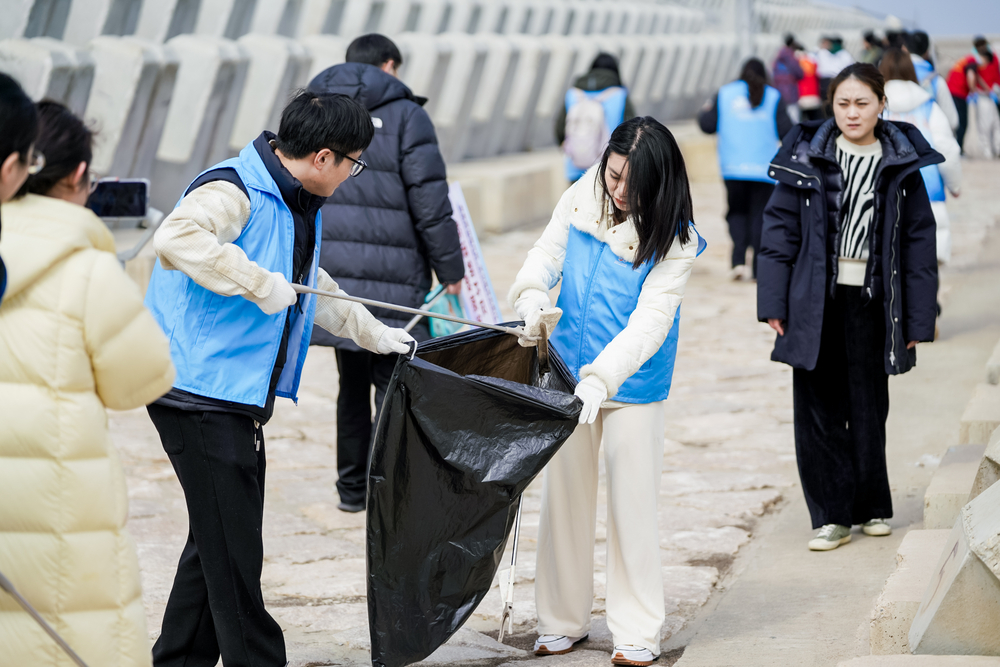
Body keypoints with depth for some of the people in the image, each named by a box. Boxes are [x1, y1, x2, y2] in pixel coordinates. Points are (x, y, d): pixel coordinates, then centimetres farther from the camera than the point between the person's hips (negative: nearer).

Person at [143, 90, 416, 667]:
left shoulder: (298, 205, 16)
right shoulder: (233, 192, -17)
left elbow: (312, 285, 33)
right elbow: (176, 239, -37)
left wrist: (374, 334, 39)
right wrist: (259, 283, -32)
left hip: (240, 397, 10)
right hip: (200, 389, -10)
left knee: (222, 539, 16)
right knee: (232, 543, -5)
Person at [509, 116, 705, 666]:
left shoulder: (674, 239, -17)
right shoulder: (581, 199, -5)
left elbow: (651, 320, -23)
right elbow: (546, 255, 0)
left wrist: (601, 378, -34)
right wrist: (532, 297, -23)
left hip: (633, 383, -4)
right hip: (568, 373, 4)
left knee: (632, 502, 1)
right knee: (564, 495, 11)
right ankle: (562, 619, 23)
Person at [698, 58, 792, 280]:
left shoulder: (725, 93, 6)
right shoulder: (773, 97, 2)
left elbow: (708, 125, 5)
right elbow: (785, 131, -2)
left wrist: (705, 111, 26)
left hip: (733, 168, 1)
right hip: (763, 168, -1)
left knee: (736, 212, 12)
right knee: (759, 214, 5)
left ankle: (739, 260, -7)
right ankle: (758, 268, 0)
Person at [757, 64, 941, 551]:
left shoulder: (901, 166, 3)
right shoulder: (807, 159, 1)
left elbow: (919, 241, 5)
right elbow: (779, 228, 2)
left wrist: (918, 318, 1)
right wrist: (773, 302, -3)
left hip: (871, 303, 0)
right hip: (815, 304, 0)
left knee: (868, 409, 8)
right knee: (818, 410, 0)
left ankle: (871, 506, 25)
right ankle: (832, 515, 8)